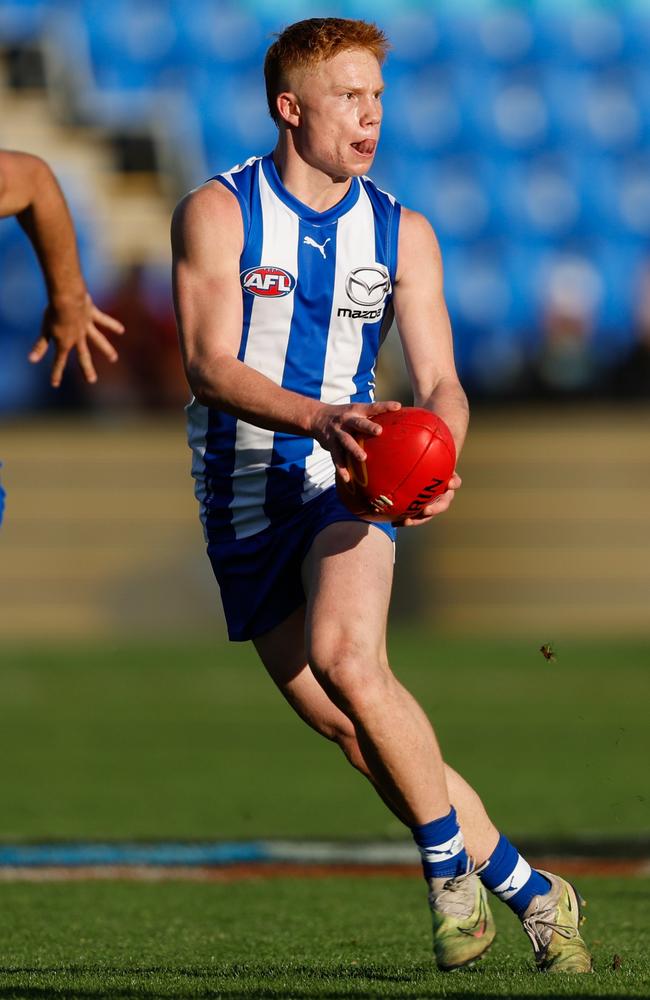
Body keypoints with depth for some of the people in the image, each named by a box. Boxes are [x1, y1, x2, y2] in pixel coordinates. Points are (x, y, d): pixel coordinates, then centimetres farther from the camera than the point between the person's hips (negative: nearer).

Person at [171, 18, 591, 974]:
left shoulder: (402, 233, 5)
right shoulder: (217, 213, -4)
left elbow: (440, 383, 2)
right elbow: (210, 364, -15)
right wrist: (317, 417, -33)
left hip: (348, 479, 0)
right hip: (244, 494, 0)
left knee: (346, 658, -30)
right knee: (358, 734, -3)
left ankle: (450, 862, -14)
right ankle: (531, 893, 7)